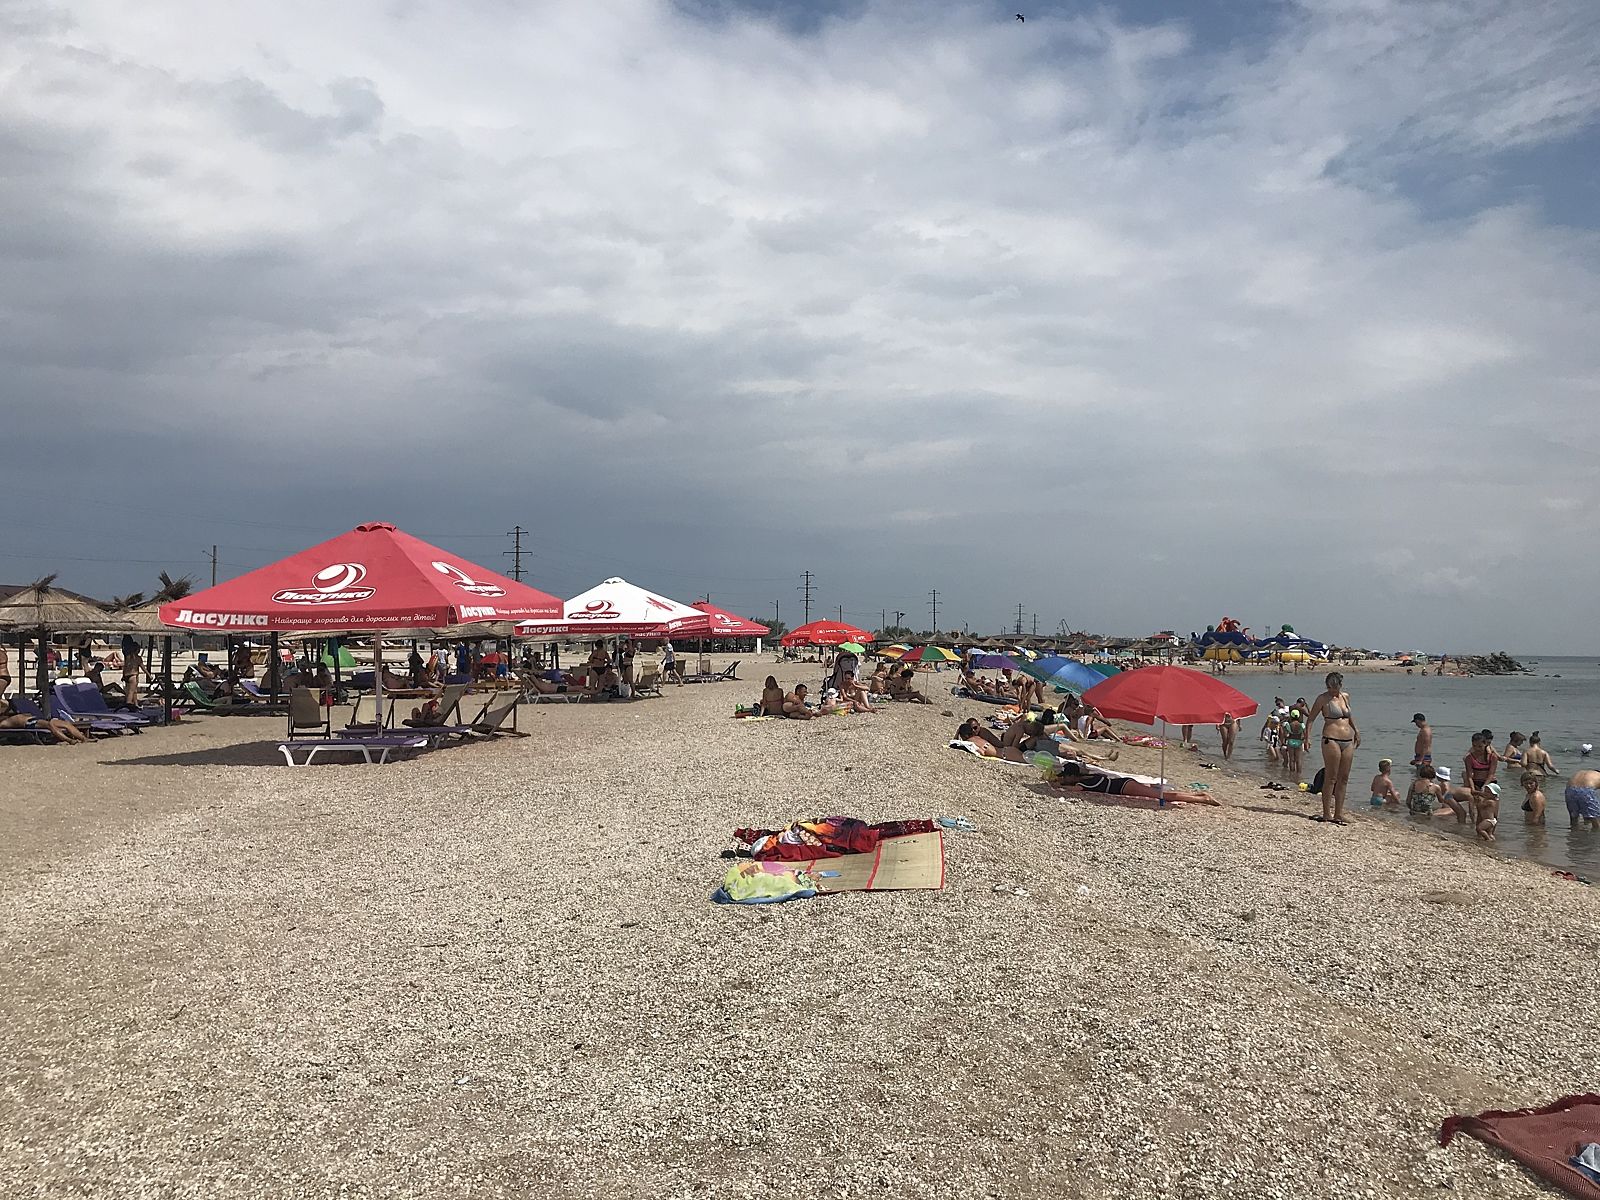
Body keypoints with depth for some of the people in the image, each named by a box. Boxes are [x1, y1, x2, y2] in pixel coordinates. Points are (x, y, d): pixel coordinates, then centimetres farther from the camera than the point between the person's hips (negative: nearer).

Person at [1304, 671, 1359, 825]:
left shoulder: (1345, 696, 13)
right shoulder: (1323, 698, -3)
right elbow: (1311, 718, -4)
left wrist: (1356, 731, 31)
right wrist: (1307, 737, -14)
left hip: (1348, 741, 6)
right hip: (1331, 740, -6)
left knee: (1344, 779, 7)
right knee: (1331, 778, -5)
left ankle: (1338, 813, 13)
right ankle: (1326, 814, 0)